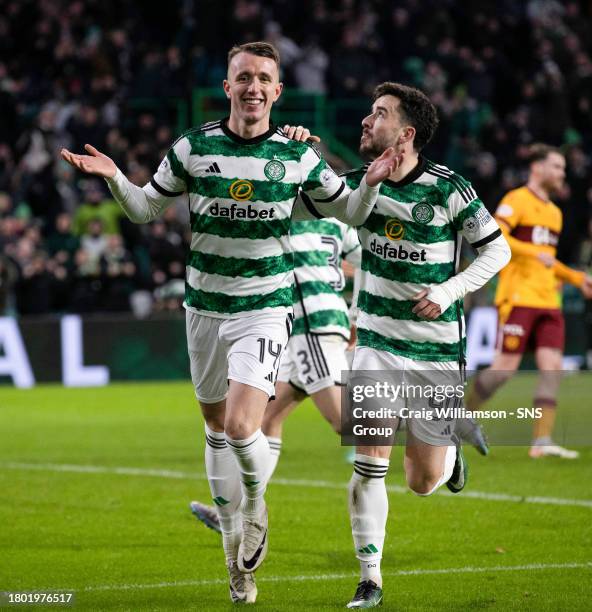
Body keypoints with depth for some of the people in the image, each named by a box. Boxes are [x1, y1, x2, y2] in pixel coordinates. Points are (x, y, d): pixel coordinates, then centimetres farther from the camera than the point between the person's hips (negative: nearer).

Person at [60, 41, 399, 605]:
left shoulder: (297, 155, -3)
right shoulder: (193, 147, -2)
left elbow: (347, 211, 11)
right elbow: (144, 209, 8)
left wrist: (372, 181, -9)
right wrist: (113, 177, -11)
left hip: (265, 308, -2)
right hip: (205, 305, 2)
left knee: (242, 426, -18)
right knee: (216, 427, 11)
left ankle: (255, 507, 13)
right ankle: (234, 542, 27)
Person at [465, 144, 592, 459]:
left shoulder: (554, 212, 22)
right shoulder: (516, 200, -5)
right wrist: (534, 252, -25)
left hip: (548, 302, 8)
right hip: (518, 299, -8)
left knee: (552, 367, -5)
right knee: (506, 367, -9)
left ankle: (542, 440, -6)